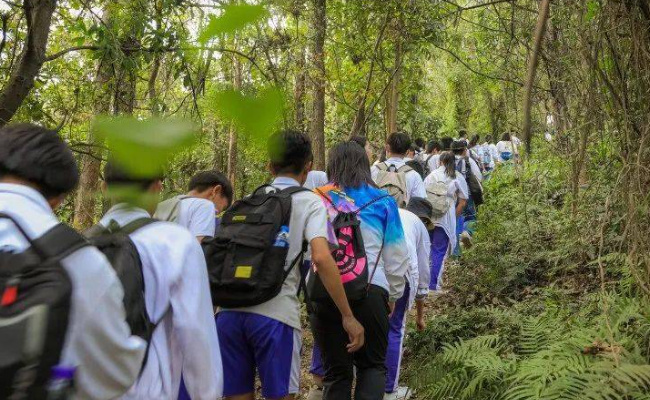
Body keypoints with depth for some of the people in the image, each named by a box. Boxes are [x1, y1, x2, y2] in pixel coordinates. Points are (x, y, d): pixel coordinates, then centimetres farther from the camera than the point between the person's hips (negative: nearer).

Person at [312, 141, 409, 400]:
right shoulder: (382, 202, 6)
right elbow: (396, 257, 7)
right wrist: (394, 295, 19)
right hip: (370, 291, -1)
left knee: (336, 370, 15)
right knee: (372, 365, 16)